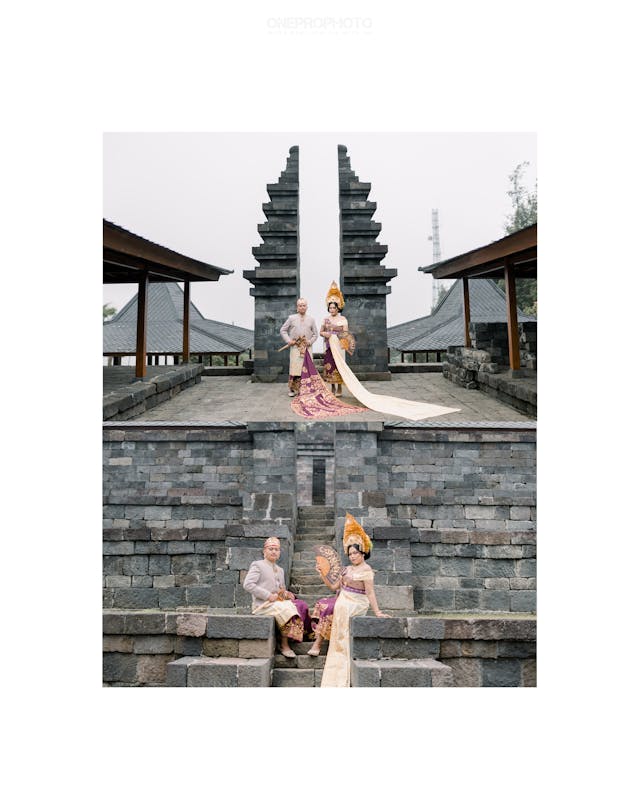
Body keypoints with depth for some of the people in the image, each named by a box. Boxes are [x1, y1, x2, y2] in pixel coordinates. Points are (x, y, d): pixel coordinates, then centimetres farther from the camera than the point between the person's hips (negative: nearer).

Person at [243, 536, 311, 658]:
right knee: (286, 609, -29)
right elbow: (247, 584, -13)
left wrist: (287, 594, 6)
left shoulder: (280, 570, 24)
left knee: (301, 605, -15)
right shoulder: (257, 565, 0)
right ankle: (284, 646, -17)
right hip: (263, 605, -7)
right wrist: (268, 596, -17)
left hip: (279, 602, 7)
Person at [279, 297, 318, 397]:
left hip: (307, 348, 2)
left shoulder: (311, 319, 9)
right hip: (295, 347, -2)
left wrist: (310, 341, -4)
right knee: (294, 367, -6)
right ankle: (292, 389, 3)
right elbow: (283, 330, 8)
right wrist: (288, 340, -4)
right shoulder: (292, 318, 4)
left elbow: (315, 334, 13)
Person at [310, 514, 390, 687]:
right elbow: (334, 587, 17)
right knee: (322, 603, -13)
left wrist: (377, 612, -22)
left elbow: (370, 592, -14)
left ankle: (318, 642, -9)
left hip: (357, 604, -7)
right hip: (344, 601, 7)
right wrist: (322, 574, 8)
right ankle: (317, 641, -13)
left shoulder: (366, 570, -8)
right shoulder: (347, 569, 16)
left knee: (326, 607, -21)